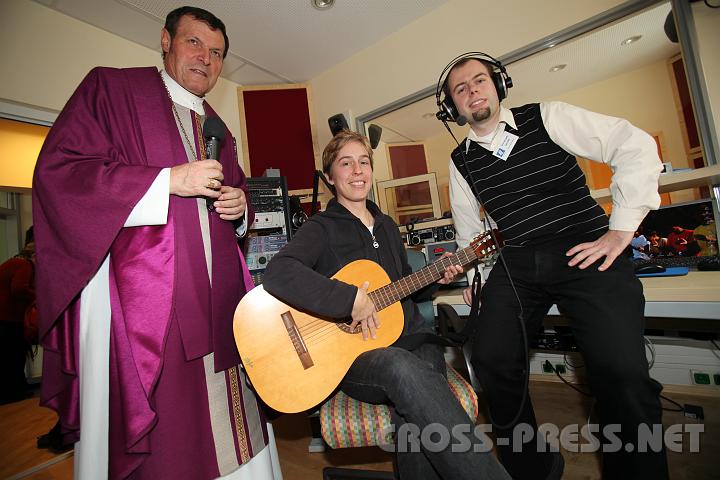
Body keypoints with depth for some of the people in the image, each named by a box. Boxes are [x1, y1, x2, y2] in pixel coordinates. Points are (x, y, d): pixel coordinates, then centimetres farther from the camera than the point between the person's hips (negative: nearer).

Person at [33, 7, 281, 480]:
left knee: (225, 419, 10)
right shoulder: (111, 88, 5)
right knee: (153, 436, 4)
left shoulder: (219, 132, 21)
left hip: (217, 295, 5)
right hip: (137, 294, -4)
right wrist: (169, 180, -13)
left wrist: (240, 206, 2)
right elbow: (57, 171, -5)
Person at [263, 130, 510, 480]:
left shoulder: (387, 226, 18)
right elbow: (277, 274, -24)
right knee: (407, 370, -37)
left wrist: (434, 277, 8)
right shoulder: (321, 229, -4)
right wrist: (350, 299, -27)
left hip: (410, 337, 5)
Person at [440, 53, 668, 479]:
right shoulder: (461, 161, 12)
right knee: (491, 360, -14)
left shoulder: (546, 117, 1)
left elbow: (636, 145, -4)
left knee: (623, 372, -19)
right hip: (516, 264, 3)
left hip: (585, 253, -2)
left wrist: (620, 231, -9)